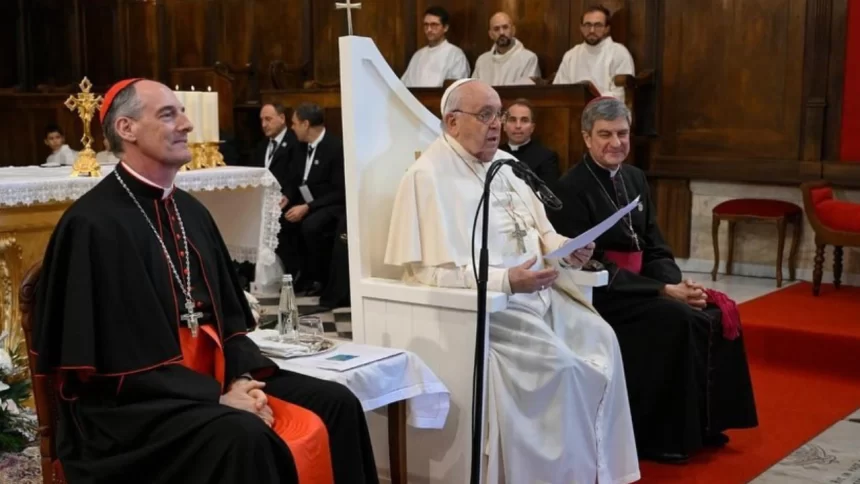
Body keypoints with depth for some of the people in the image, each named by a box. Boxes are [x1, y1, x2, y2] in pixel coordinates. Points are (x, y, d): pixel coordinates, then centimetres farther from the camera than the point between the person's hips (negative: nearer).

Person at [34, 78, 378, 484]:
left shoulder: (191, 211, 11)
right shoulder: (93, 224, -13)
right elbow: (117, 355, -17)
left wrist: (242, 377, -7)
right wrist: (217, 397, -20)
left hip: (214, 373, 7)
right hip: (131, 399, -7)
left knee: (337, 404, -7)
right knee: (242, 436, -33)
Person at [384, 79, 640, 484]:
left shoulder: (505, 163, 13)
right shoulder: (428, 176, -12)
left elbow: (540, 230, 20)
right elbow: (428, 272, -18)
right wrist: (506, 280, -26)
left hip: (538, 292, 8)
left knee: (600, 339, -11)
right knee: (558, 362, -24)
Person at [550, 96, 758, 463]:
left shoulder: (635, 178, 11)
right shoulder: (572, 188, -12)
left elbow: (655, 248, 11)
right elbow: (591, 267, -17)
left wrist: (677, 283, -11)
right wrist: (664, 291, -21)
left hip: (641, 285, 7)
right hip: (601, 295, -7)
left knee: (717, 314, -12)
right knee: (680, 320, -27)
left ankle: (702, 423, 0)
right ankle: (663, 435, -14)